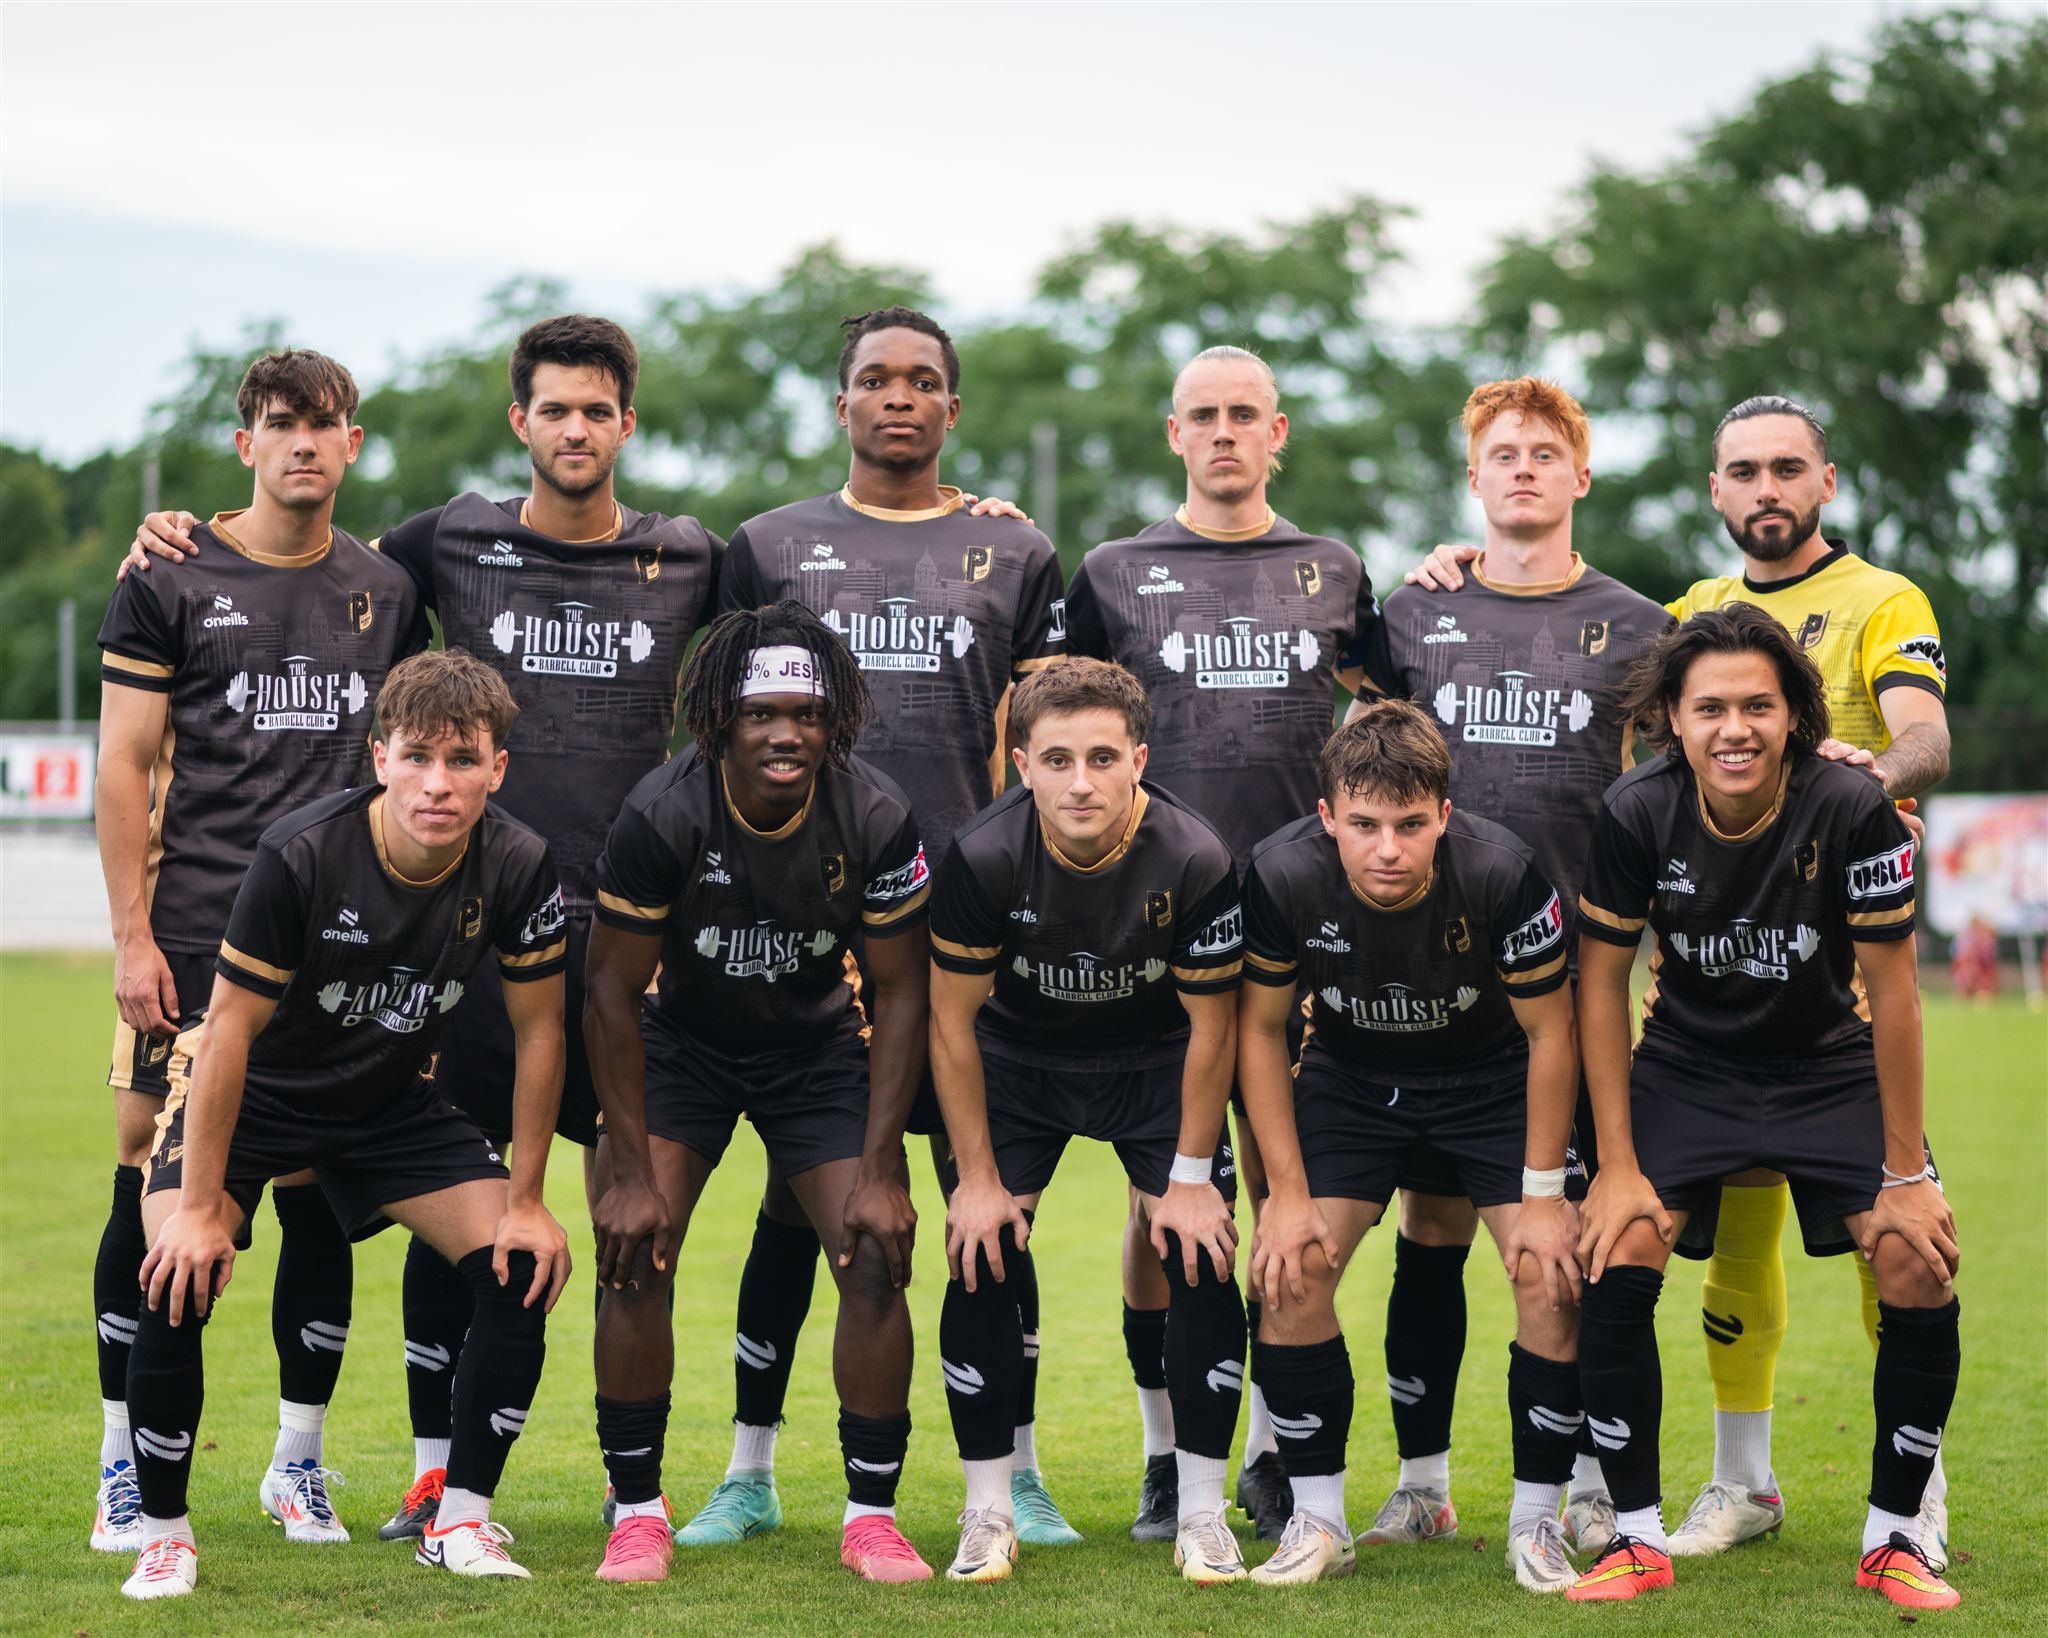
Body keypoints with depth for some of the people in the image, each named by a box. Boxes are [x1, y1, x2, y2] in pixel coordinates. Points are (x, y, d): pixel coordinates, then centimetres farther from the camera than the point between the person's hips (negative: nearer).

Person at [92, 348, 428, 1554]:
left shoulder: (386, 592, 11)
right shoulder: (172, 583, 1)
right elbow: (126, 766, -1)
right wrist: (132, 936, -7)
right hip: (196, 942, -3)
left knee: (322, 1205, 4)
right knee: (155, 1199, -1)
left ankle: (300, 1464, 16)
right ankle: (128, 1467, 10)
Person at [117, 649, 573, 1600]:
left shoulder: (518, 870, -20)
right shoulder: (301, 856, -30)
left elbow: (537, 1030, -7)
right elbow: (232, 1026, -23)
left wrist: (526, 1200, -6)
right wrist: (201, 1206, -22)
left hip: (389, 1103, 4)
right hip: (254, 1094, -3)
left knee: (525, 1273, -11)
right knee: (175, 1282, -24)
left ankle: (460, 1521, 4)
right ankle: (163, 1533, -5)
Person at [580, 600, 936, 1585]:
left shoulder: (876, 820, -22)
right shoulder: (663, 814, -26)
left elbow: (900, 992, -12)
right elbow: (612, 991, -17)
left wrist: (880, 1172, -16)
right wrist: (632, 1172, -19)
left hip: (819, 1046, 1)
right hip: (683, 1042, -1)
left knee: (878, 1259, -12)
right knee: (633, 1256, -16)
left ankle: (873, 1516, 2)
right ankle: (637, 1511, -1)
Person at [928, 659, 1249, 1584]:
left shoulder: (1195, 863, -29)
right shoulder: (982, 858, -28)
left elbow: (1211, 1027, -15)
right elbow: (952, 1022, -14)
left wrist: (1190, 1176, -12)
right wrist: (978, 1176, -12)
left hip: (1154, 1060, 0)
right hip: (1021, 1054, 1)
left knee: (1202, 1261, -10)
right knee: (981, 1263, -9)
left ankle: (1202, 1515, 3)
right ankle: (988, 1514, 4)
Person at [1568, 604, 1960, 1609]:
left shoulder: (1852, 809, -24)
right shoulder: (1637, 814, -19)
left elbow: (1892, 990, -15)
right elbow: (1600, 984, -8)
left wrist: (1905, 1173, -13)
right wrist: (1619, 1165, -11)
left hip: (1831, 1065, -1)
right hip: (1687, 1065, 1)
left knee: (1921, 1271, -17)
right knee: (1616, 1260, -18)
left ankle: (1891, 1538, 2)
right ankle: (1638, 1538, -3)